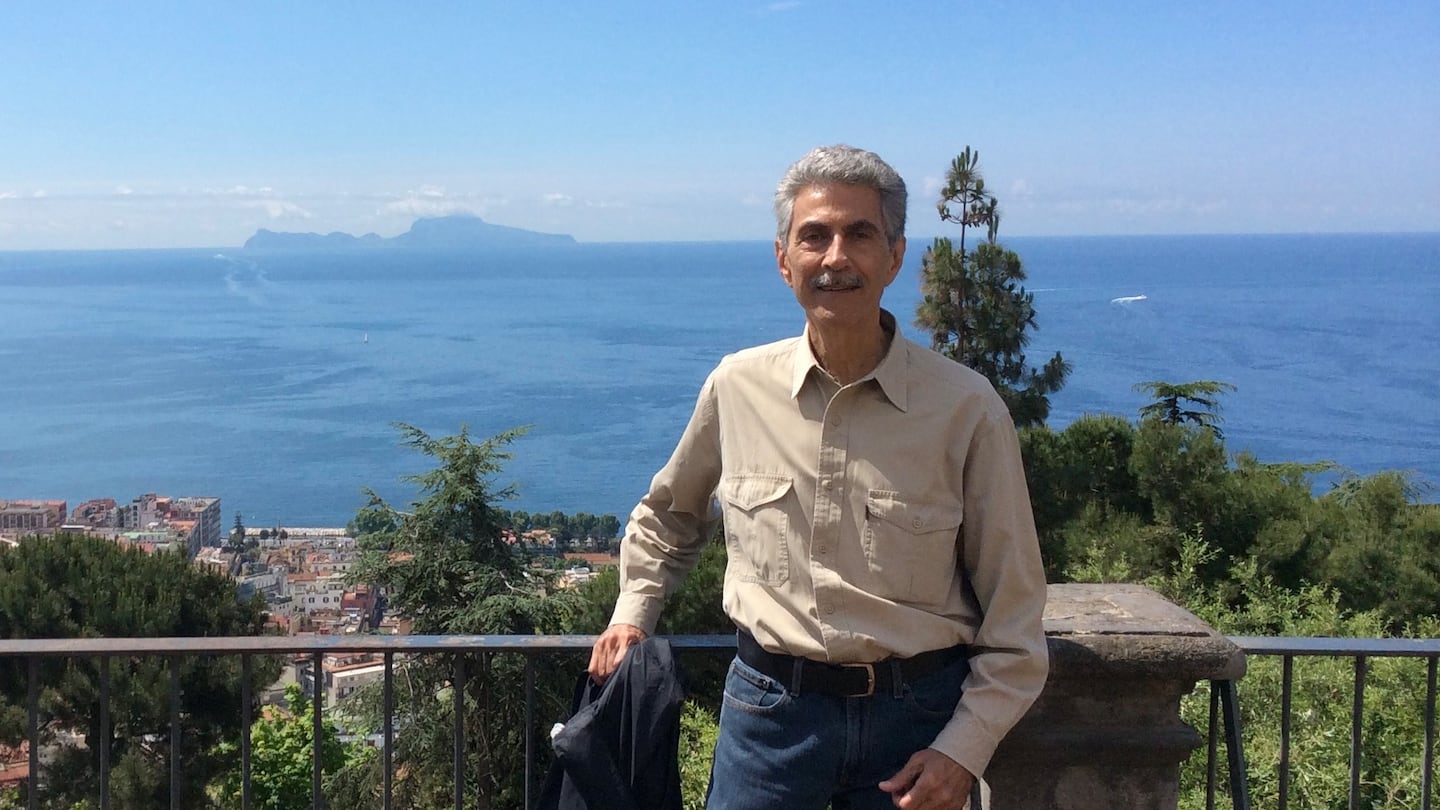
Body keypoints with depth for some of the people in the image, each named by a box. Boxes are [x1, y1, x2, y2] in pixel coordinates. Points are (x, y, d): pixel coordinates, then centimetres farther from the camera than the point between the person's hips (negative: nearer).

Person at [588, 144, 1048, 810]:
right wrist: (632, 613, 11)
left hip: (916, 711, -1)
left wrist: (964, 751, -8)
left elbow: (1013, 615, -3)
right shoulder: (738, 387, -2)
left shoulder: (966, 408, -9)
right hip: (770, 703, 1)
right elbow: (667, 514, 19)